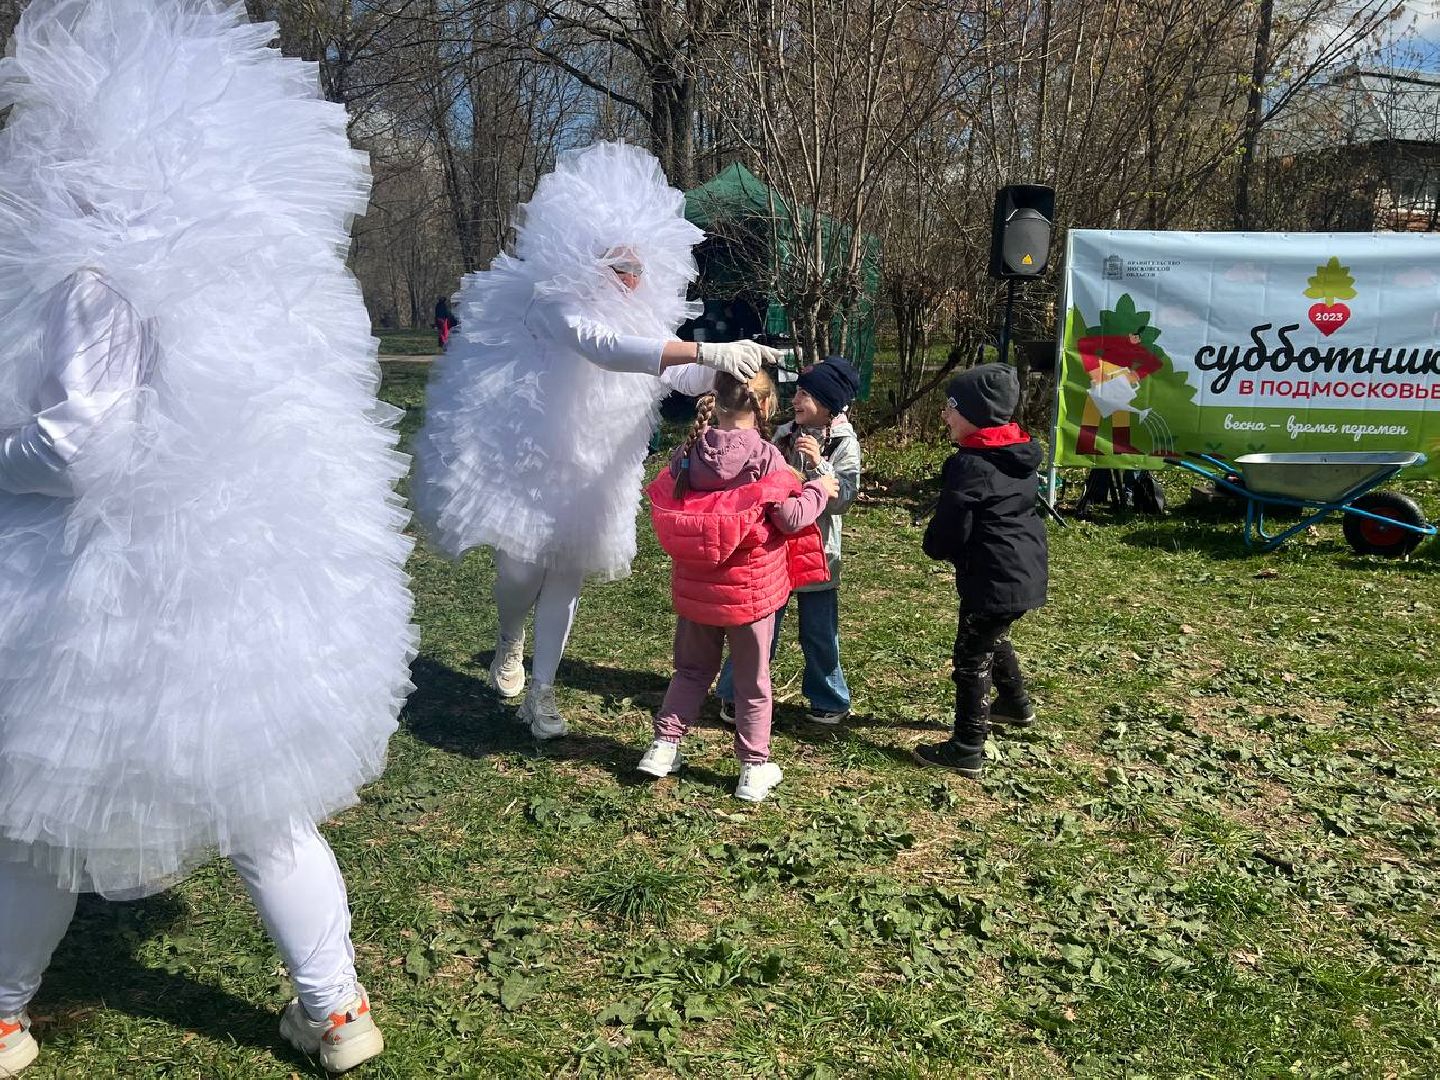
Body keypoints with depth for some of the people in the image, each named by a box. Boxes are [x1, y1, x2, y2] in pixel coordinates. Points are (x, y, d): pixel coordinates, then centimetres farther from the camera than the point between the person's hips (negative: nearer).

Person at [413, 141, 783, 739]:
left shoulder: (640, 314, 2)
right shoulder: (553, 304, -20)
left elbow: (685, 377, 3)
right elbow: (605, 347, -39)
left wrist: (739, 364, -19)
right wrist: (708, 351, -48)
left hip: (592, 474, 5)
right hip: (526, 463, -5)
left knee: (566, 580, 9)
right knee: (520, 570, -4)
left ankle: (540, 693, 22)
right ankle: (509, 641, 32)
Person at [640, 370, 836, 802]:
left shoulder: (687, 453, -3)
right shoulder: (765, 457, -16)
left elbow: (663, 511, 4)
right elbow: (790, 519, -15)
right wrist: (819, 489, 1)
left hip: (694, 588, 4)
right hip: (749, 588, -3)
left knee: (691, 669, 23)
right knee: (752, 681, 11)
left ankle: (665, 743, 22)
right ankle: (755, 767, 18)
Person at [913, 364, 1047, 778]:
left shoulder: (968, 465, -21)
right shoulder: (1020, 456, 6)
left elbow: (948, 533, -19)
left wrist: (935, 547, 5)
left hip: (994, 579, -9)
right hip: (1026, 571, 9)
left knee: (972, 656, 1)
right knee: (993, 638, 30)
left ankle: (967, 751, 8)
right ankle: (1015, 704, 49)